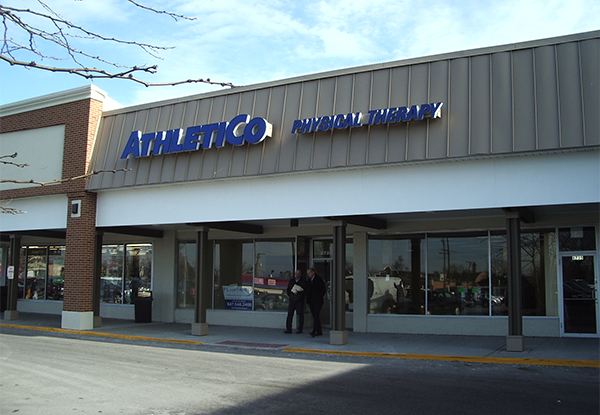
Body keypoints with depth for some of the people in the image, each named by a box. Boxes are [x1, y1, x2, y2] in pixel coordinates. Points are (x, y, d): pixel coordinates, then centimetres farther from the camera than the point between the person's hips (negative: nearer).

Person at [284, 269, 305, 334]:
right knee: (289, 314, -1)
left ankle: (300, 329, 9)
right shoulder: (291, 281, 14)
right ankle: (288, 329, 2)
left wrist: (298, 293, -20)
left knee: (300, 315, 0)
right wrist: (290, 295, 2)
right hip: (292, 300, 4)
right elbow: (288, 290, 18)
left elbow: (305, 292, -7)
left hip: (300, 301, -4)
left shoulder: (303, 282, 0)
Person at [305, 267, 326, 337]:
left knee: (316, 316, -15)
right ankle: (319, 331, 14)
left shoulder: (319, 280, -3)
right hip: (311, 302, 7)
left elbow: (323, 290, -4)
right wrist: (308, 300, 8)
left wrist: (319, 298, -11)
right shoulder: (308, 281, 15)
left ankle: (314, 331, -24)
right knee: (315, 316, 8)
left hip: (318, 302, -7)